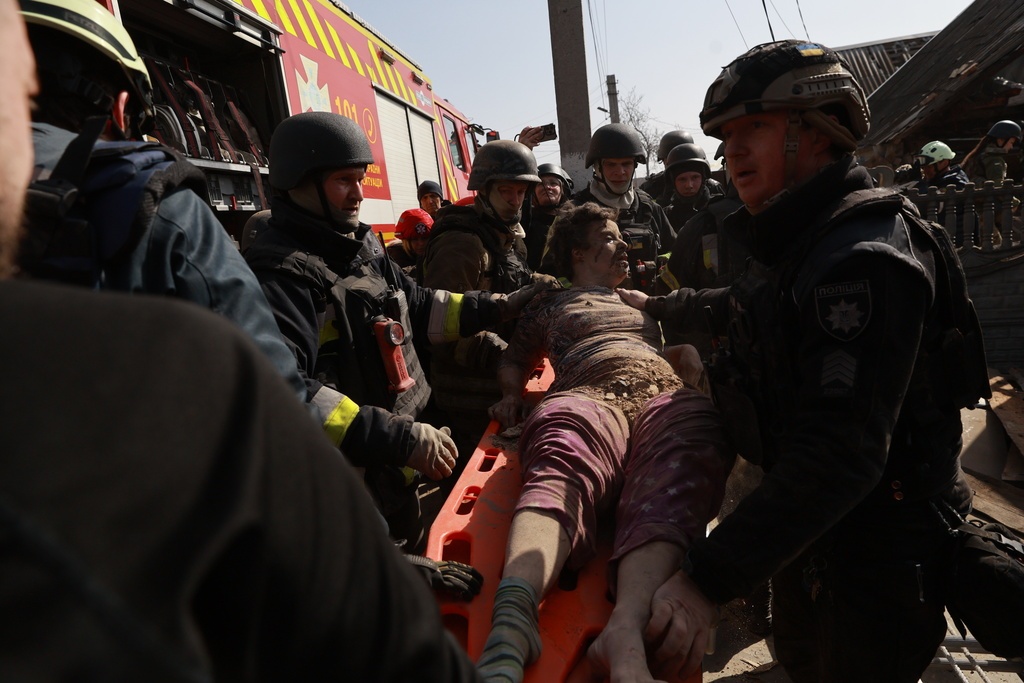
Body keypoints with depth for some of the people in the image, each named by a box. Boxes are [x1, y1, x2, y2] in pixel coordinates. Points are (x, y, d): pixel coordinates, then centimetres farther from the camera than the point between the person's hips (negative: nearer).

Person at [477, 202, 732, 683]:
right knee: (562, 471, -41)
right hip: (588, 396, -2)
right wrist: (512, 393, 13)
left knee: (673, 481, -37)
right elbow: (514, 358, 34)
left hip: (668, 395, 3)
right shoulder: (550, 304, 33)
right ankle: (513, 611, -66)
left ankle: (628, 630, -61)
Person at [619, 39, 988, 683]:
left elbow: (839, 457, -36)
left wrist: (710, 580, -35)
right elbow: (749, 304, 23)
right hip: (810, 530, 9)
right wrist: (659, 306, 30)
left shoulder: (865, 260, -30)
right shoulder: (801, 240, 2)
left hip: (879, 553, -9)